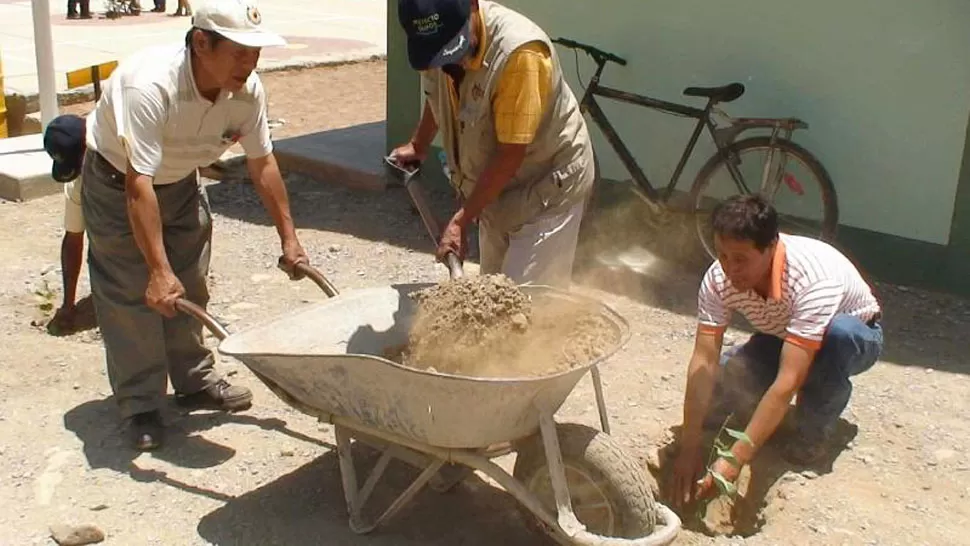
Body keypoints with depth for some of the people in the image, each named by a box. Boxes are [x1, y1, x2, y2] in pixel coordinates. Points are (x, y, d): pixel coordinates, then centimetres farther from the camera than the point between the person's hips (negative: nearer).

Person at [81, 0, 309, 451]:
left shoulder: (247, 90, -22)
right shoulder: (150, 86, -41)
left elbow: (262, 165, -8)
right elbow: (139, 185, -43)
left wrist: (288, 238, -8)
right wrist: (158, 270, -46)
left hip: (180, 182, 6)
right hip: (117, 182, -6)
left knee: (189, 289, 12)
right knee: (132, 295, -5)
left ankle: (195, 382, 28)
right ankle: (140, 405, 7)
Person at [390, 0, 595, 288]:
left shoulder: (519, 51, -33)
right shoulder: (437, 37, -11)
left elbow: (510, 154, -28)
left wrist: (460, 221, -23)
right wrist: (418, 145, 20)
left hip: (548, 183, -7)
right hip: (494, 185, 7)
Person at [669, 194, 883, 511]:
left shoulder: (814, 277, -41)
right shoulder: (718, 279, -26)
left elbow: (789, 381, -45)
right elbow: (704, 361, -28)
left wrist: (736, 459, -48)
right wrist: (689, 448, -36)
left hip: (854, 338, -3)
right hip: (781, 340, 4)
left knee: (837, 333, -40)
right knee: (711, 405, -19)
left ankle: (811, 436, -16)